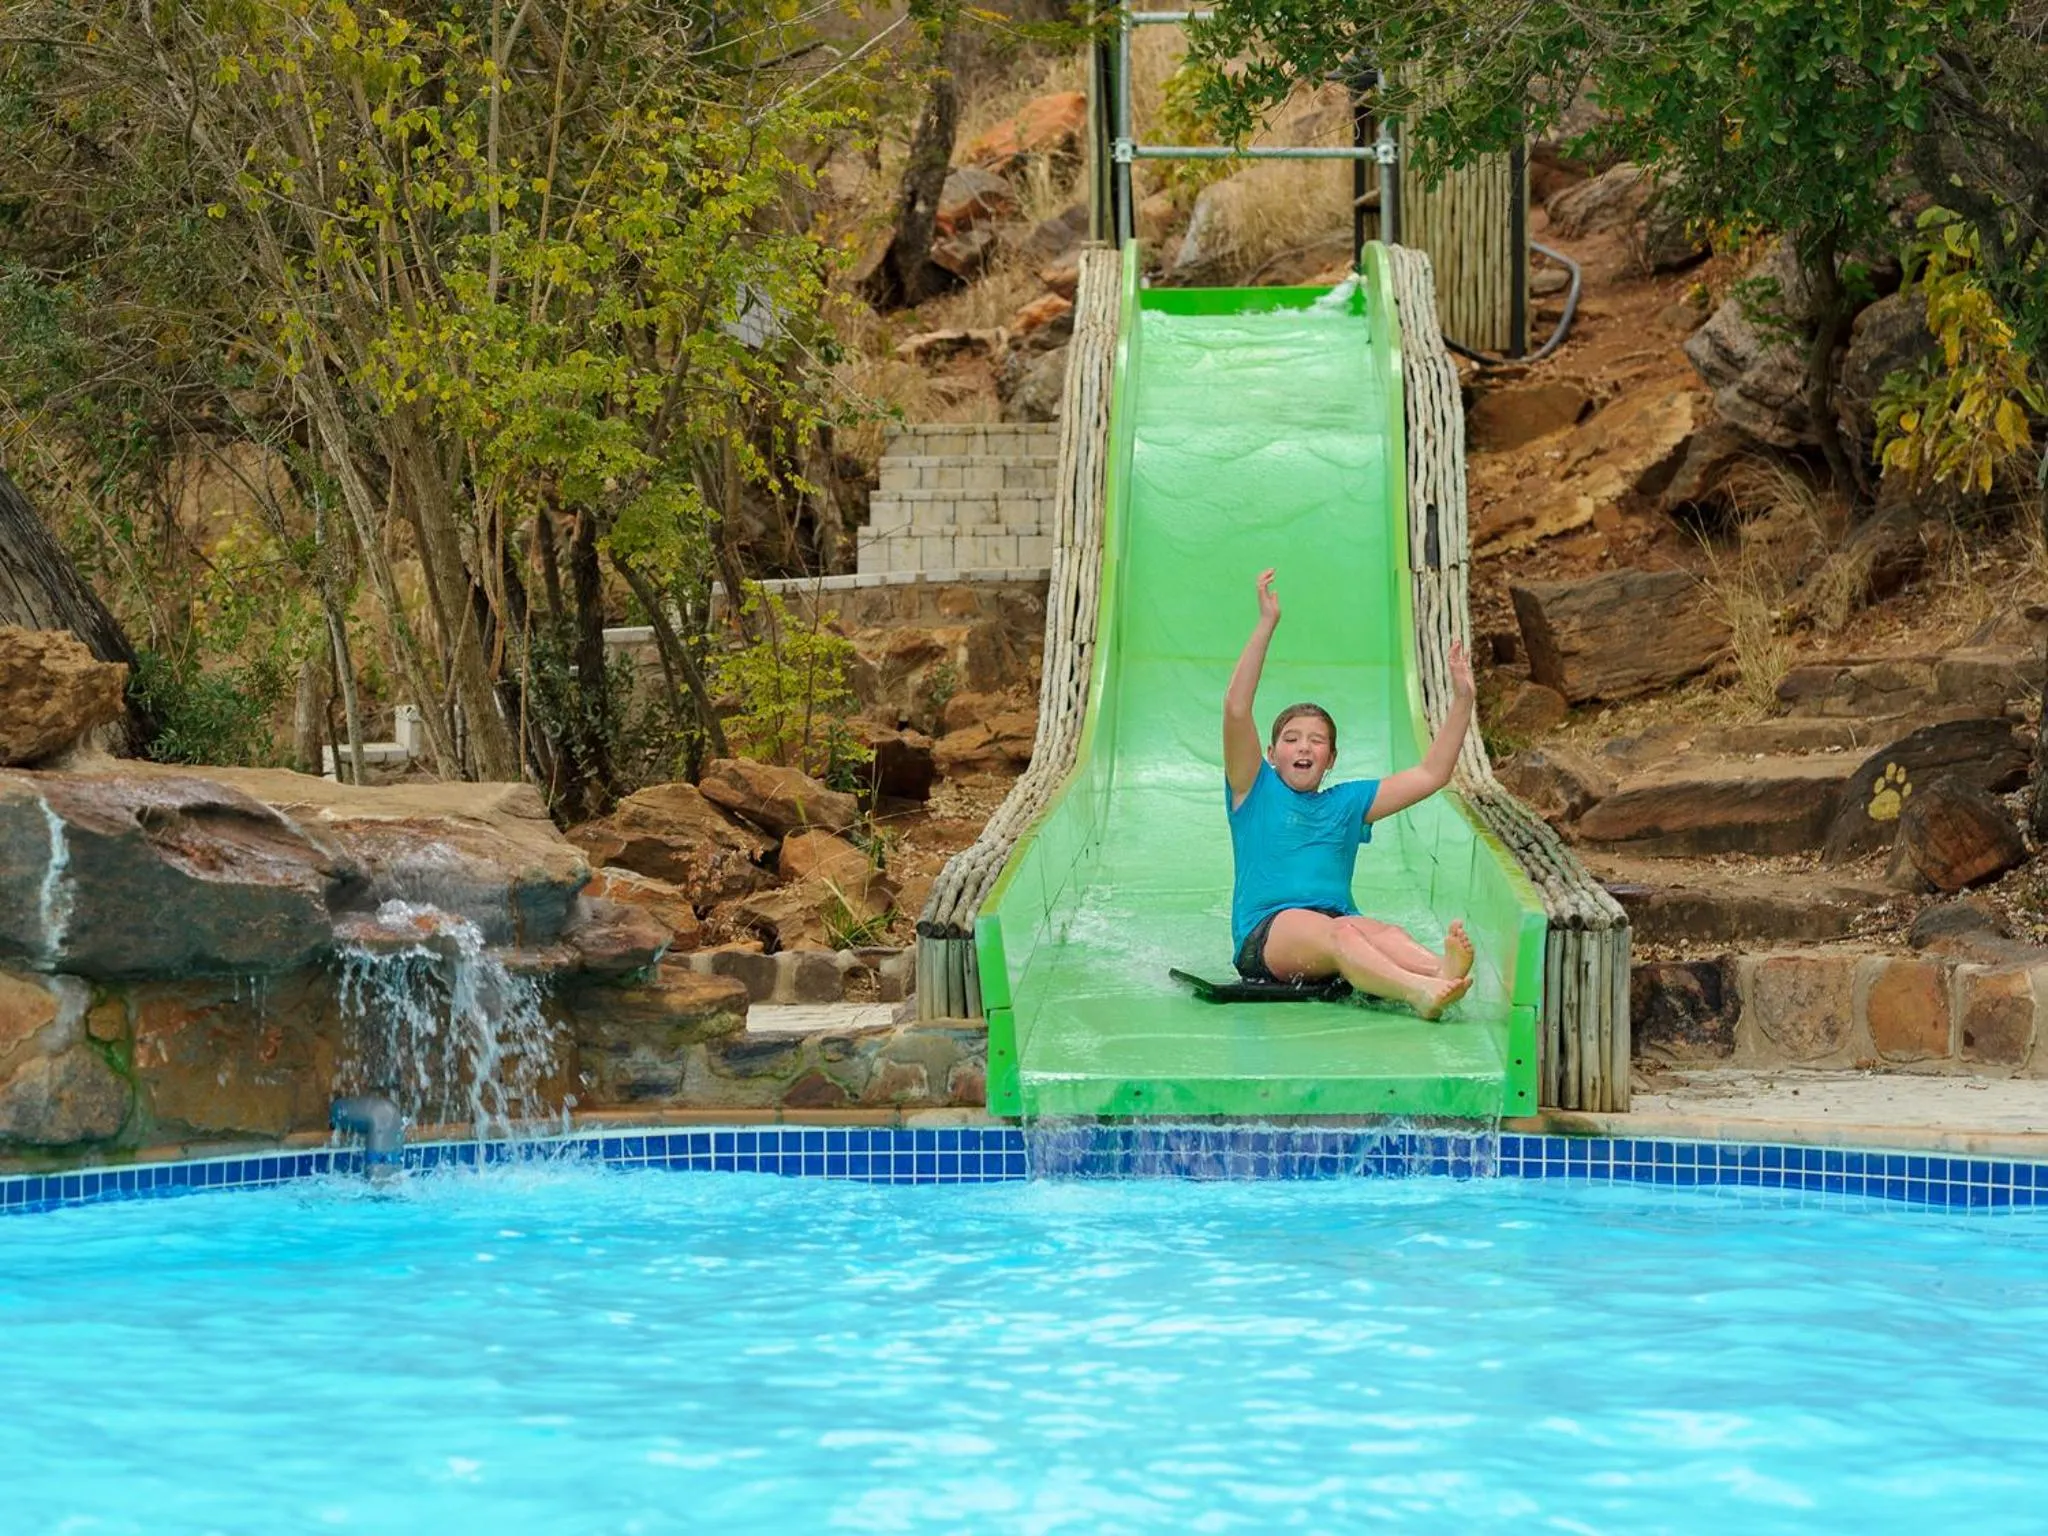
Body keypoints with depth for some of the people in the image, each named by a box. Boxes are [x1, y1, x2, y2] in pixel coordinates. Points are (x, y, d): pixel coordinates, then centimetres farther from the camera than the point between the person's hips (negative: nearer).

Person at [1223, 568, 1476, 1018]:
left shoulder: (1347, 802, 27)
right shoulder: (1255, 791, 15)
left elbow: (1431, 774, 24)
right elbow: (1236, 709, 0)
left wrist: (1462, 701, 15)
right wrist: (1267, 624, -5)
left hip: (1338, 921, 4)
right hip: (1266, 932, -4)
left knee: (1382, 933, -34)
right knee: (1335, 932, -38)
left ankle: (1440, 970, -69)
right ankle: (1417, 991, -70)